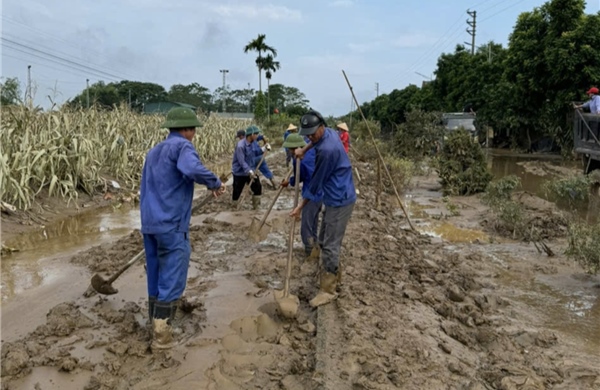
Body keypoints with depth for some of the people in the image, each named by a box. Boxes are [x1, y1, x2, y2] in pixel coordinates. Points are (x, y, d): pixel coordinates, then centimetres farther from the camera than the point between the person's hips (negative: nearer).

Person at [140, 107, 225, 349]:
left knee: (155, 278, 15)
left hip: (149, 223, 9)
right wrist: (215, 183, -16)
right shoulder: (182, 146, -8)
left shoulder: (154, 151, 20)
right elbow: (192, 169, -31)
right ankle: (162, 335, 2)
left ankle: (155, 327, 25)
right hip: (172, 225, -9)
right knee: (172, 281, -1)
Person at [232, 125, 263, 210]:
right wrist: (249, 171, -36)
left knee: (258, 188, 2)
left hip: (251, 172, 7)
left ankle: (255, 208, 16)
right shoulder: (240, 145, -24)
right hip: (239, 173, -7)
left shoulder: (252, 144, 2)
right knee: (237, 191, 4)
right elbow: (242, 162, -28)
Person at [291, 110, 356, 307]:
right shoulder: (329, 132, 4)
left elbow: (316, 182, -15)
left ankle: (328, 289, 2)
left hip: (340, 200, -10)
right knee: (324, 240, 19)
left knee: (330, 245, -6)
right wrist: (304, 149, 15)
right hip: (335, 198, 10)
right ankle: (335, 273, 36)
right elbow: (315, 140, 32)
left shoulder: (326, 150, -25)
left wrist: (301, 206, -4)